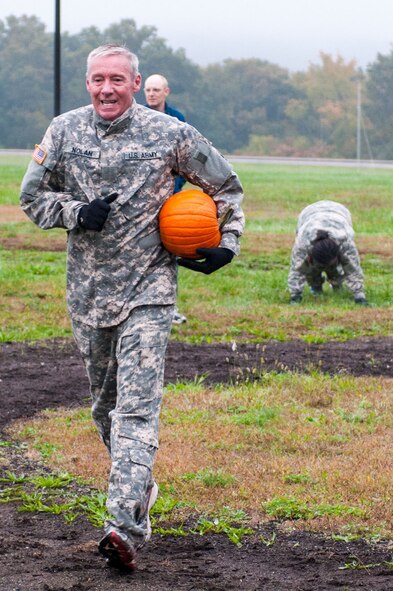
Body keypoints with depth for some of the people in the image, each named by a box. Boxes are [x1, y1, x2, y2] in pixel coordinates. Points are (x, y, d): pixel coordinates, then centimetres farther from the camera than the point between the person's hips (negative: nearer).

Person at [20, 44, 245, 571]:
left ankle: (126, 525, -25)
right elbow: (32, 196, 8)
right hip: (87, 291, 4)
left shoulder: (171, 136, -4)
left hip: (148, 290, -4)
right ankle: (140, 490, 34)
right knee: (105, 405, 13)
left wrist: (228, 245, -1)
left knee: (137, 407, -15)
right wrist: (76, 212, -10)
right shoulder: (64, 132, 2)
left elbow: (227, 186, 9)